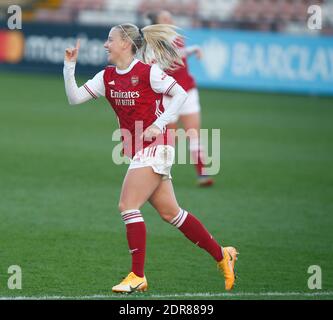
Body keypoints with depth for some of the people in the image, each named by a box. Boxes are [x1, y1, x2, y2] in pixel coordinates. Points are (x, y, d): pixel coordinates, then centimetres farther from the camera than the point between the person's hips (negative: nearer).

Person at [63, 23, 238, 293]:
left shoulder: (148, 72, -11)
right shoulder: (106, 77, 9)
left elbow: (180, 94, -10)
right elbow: (74, 98, 6)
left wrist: (158, 125, -17)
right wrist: (69, 66, -4)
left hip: (154, 147, -8)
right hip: (137, 151, 8)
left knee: (128, 206, -14)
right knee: (170, 212, 10)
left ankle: (138, 276, -8)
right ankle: (222, 255, 21)